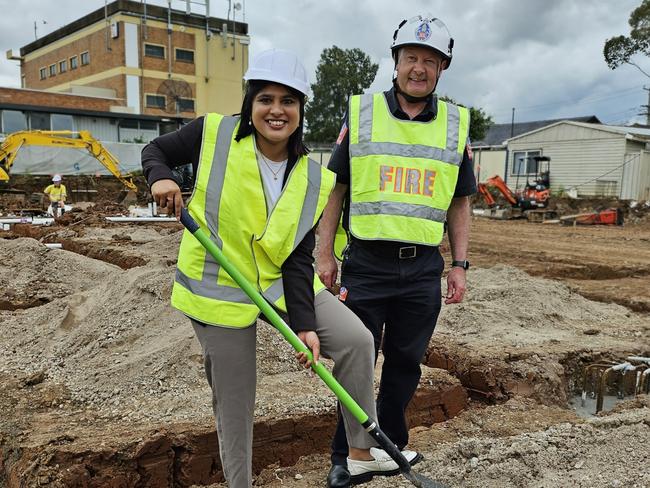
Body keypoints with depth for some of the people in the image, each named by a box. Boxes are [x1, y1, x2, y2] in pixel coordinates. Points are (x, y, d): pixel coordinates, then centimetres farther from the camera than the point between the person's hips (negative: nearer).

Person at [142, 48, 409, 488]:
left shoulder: (314, 180, -5)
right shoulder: (213, 134, -12)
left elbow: (298, 258, -7)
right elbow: (154, 151, 4)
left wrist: (305, 324, -16)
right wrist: (160, 177, -20)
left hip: (281, 283, 3)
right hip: (220, 290, -3)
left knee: (356, 339, -9)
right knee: (234, 403, 4)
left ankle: (361, 452, 8)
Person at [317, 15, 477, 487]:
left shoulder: (456, 124, 7)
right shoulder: (360, 113, 1)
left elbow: (460, 202, 12)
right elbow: (336, 189, 3)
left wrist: (460, 264, 7)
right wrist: (325, 256, -1)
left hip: (424, 270, 2)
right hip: (366, 265, -2)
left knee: (406, 363, 13)